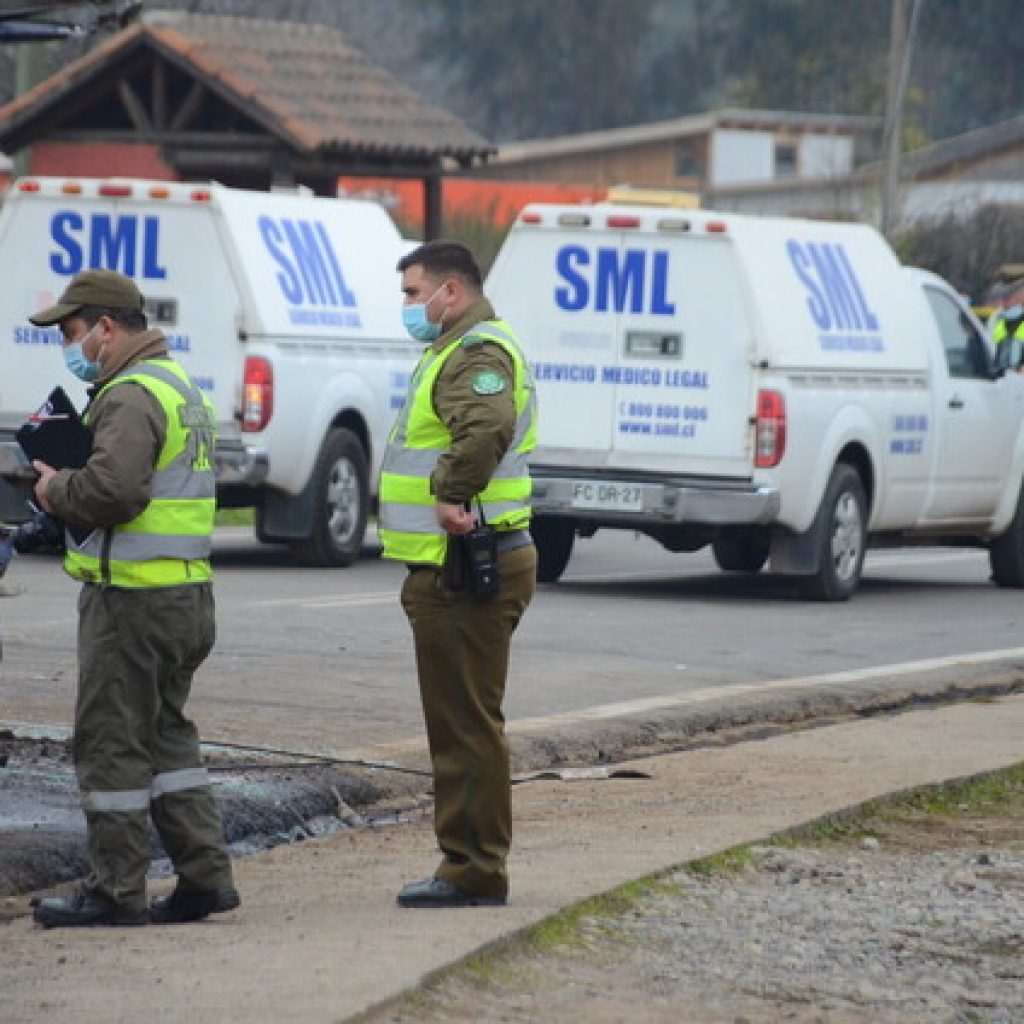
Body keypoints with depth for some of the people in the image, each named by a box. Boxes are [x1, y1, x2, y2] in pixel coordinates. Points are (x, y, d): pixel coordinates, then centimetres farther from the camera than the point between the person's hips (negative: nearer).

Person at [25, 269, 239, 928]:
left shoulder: (132, 395, -16)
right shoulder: (181, 387, 18)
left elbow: (112, 488, -28)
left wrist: (58, 490, -10)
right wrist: (70, 485, 8)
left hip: (131, 596, -10)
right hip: (188, 594, 10)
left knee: (110, 740, -2)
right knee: (166, 735, 16)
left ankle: (117, 891, 3)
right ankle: (205, 875, 14)